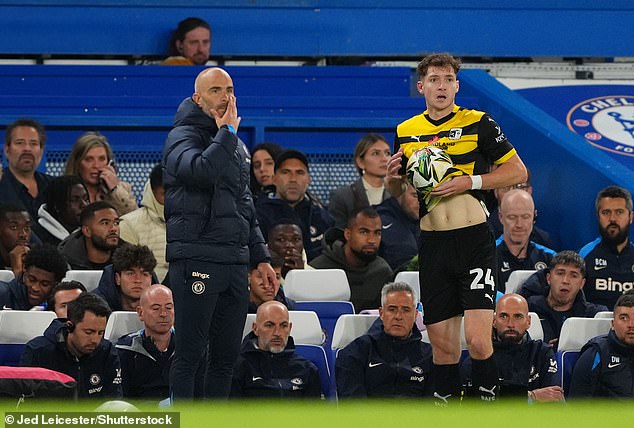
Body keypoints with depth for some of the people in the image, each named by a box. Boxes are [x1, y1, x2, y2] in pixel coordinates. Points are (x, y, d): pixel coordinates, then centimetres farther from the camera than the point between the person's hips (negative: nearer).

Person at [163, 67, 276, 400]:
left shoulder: (236, 145, 21)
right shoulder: (183, 137, -4)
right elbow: (201, 170, -27)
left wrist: (260, 257, 21)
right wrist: (227, 132, -14)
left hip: (235, 262, 8)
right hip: (196, 258, -8)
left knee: (226, 356, 9)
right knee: (190, 353, -7)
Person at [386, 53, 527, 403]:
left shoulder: (478, 123, -1)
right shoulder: (405, 131, 11)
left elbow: (518, 172, 0)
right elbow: (396, 190, 22)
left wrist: (469, 182, -12)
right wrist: (392, 176, -2)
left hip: (474, 240, -4)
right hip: (432, 244, 4)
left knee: (478, 340, -14)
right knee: (442, 343, 6)